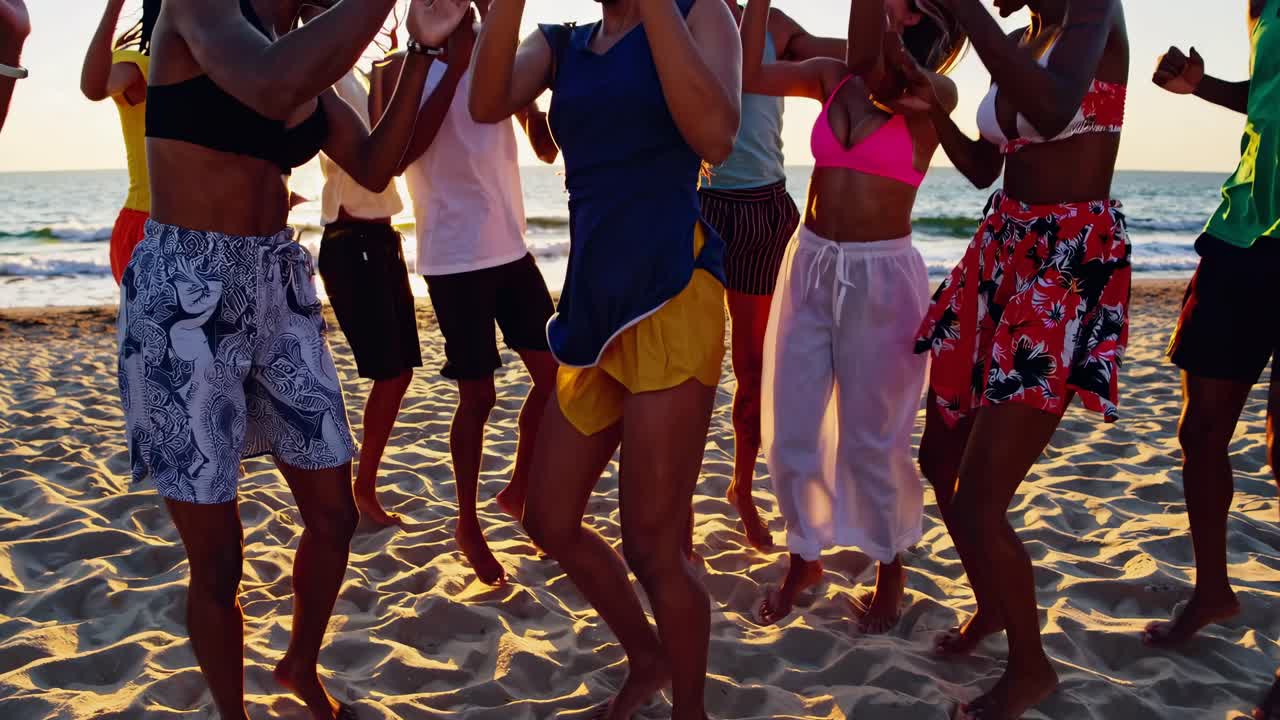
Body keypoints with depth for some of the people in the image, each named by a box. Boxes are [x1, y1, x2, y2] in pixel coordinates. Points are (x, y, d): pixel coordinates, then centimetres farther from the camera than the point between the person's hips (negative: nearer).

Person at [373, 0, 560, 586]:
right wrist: (454, 66, -20)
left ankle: (520, 490, 27)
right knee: (478, 396, -1)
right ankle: (468, 526, 17)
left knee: (554, 373, 6)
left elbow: (546, 148, 6)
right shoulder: (404, 70, -4)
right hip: (454, 258, -6)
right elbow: (400, 154, -21)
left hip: (512, 249, 6)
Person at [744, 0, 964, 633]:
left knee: (870, 441, 6)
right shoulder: (832, 77, 6)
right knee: (790, 434, 9)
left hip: (881, 279, -4)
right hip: (809, 266, 5)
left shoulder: (932, 94, -8)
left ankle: (889, 570, 30)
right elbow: (748, 74, -6)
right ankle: (805, 557, 32)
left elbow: (867, 67, -27)